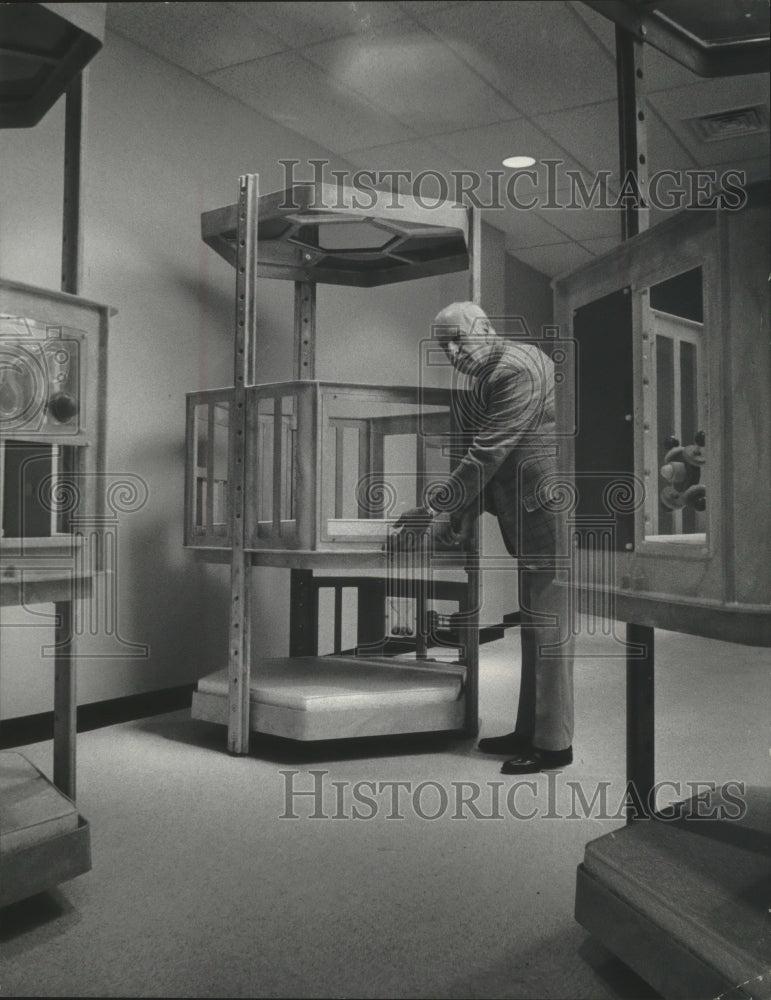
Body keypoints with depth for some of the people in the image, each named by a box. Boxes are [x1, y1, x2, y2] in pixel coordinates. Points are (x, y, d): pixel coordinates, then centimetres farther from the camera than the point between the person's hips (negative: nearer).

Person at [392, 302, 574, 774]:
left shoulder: (517, 368, -16)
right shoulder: (490, 375, 16)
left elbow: (488, 453, -21)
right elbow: (480, 454, 17)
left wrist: (433, 507, -16)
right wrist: (459, 517, 9)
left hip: (549, 513, -10)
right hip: (532, 519, 10)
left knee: (549, 625, -3)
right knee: (534, 625, 14)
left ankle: (554, 743, 9)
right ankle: (529, 731, 26)